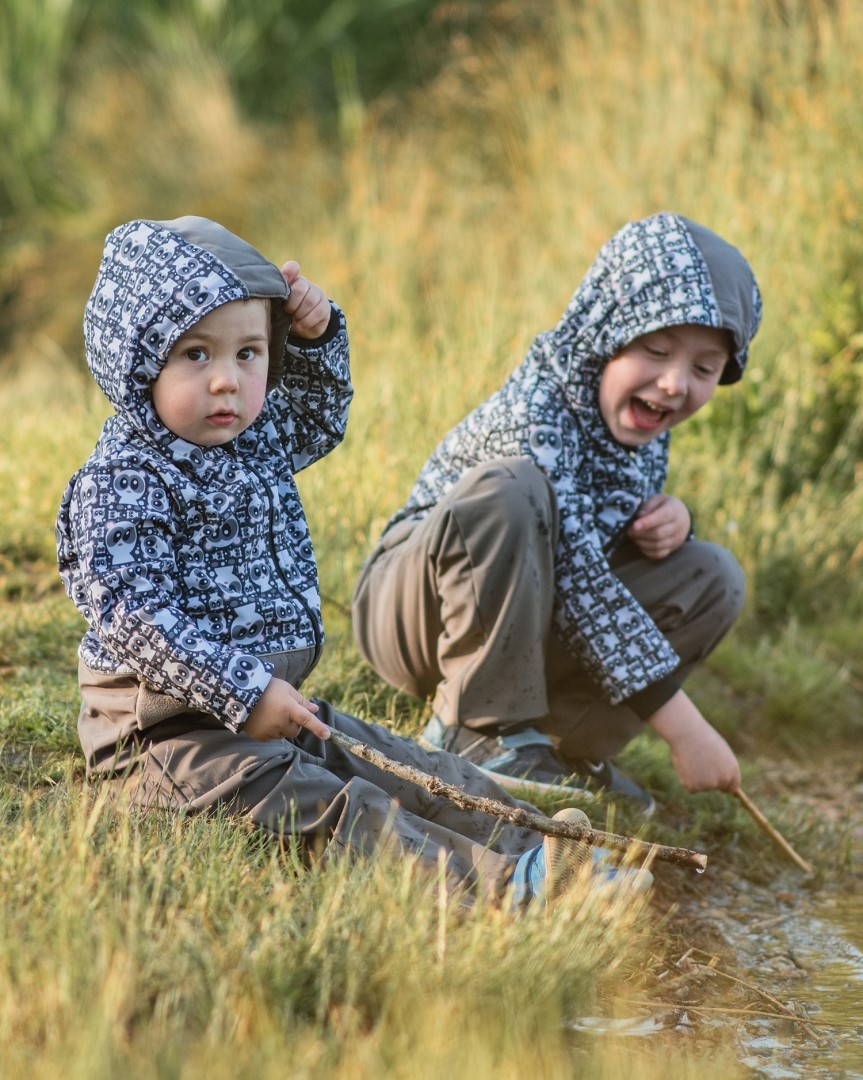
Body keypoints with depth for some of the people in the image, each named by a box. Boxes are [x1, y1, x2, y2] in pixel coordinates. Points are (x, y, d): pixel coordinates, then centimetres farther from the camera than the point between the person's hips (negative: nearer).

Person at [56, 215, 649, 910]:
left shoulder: (256, 440, 10)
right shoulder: (122, 486, -17)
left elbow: (318, 416, 31)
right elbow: (131, 616, -25)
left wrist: (315, 336, 9)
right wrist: (242, 692, -30)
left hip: (273, 706, 10)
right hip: (168, 734, -10)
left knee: (417, 775, 2)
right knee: (313, 803, -29)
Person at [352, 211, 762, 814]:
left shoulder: (643, 423, -1)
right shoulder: (535, 418, -27)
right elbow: (578, 584, -32)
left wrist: (670, 519, -12)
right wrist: (683, 726, -33)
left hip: (531, 624, 8)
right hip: (414, 610, -8)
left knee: (712, 579, -7)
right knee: (509, 491, -36)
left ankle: (563, 745, -7)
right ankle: (476, 730, -23)